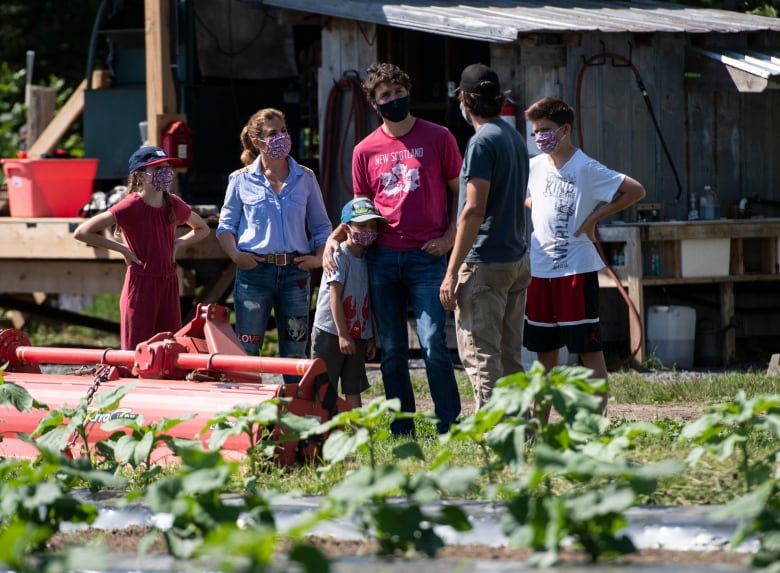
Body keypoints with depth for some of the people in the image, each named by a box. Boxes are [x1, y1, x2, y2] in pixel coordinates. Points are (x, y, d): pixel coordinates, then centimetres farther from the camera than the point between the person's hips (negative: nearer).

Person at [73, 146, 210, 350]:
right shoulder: (130, 207, -11)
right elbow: (82, 232, -13)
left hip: (169, 285, 6)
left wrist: (177, 244, 7)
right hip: (141, 285, -6)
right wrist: (123, 249, -10)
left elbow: (202, 229, 25)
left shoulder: (174, 205, 6)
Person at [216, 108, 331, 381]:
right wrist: (235, 255, -10)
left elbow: (321, 226, 13)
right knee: (246, 351, -1)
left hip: (295, 271, 2)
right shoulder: (241, 180, 3)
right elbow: (225, 226, 6)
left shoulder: (305, 179, 8)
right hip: (254, 271, -2)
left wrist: (319, 257, -3)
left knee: (295, 353, 5)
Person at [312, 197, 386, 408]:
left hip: (358, 335, 6)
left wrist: (371, 337, 12)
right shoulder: (339, 256, -13)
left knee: (353, 390, 6)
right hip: (330, 332, -6)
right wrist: (342, 334, -20)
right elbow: (335, 295, -17)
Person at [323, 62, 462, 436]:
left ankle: (450, 427, -4)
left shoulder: (437, 138, 3)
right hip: (382, 258, 3)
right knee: (392, 351, 5)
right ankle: (401, 429, 11)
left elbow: (460, 192, 7)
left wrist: (450, 237, -4)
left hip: (427, 255, -3)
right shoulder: (365, 151, 10)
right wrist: (334, 237, 1)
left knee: (433, 345, -11)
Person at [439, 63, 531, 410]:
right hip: (517, 259, 9)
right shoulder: (515, 138, 14)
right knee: (510, 358, 14)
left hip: (484, 263, -9)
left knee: (480, 356, -8)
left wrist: (452, 271, -18)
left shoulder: (483, 142, -14)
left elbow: (474, 210, -19)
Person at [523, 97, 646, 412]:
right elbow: (524, 198, 30)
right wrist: (538, 209, 10)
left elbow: (636, 191, -14)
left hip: (577, 270, -6)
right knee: (544, 350, 12)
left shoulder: (586, 169, -10)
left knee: (589, 349, -4)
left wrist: (595, 216, -11)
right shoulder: (534, 167, 8)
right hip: (539, 270, 6)